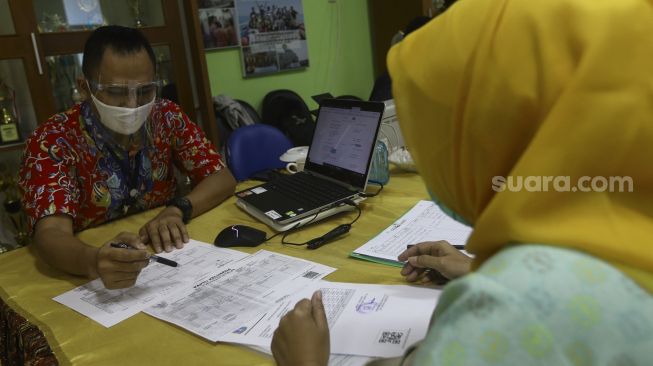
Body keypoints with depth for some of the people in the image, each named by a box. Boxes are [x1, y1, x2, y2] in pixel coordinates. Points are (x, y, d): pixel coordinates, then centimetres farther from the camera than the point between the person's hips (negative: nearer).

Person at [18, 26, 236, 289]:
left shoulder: (167, 118, -4)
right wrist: (94, 262, -45)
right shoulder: (51, 143, -13)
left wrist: (178, 209, -22)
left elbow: (222, 178, -3)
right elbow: (51, 233, -24)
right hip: (85, 280, -1)